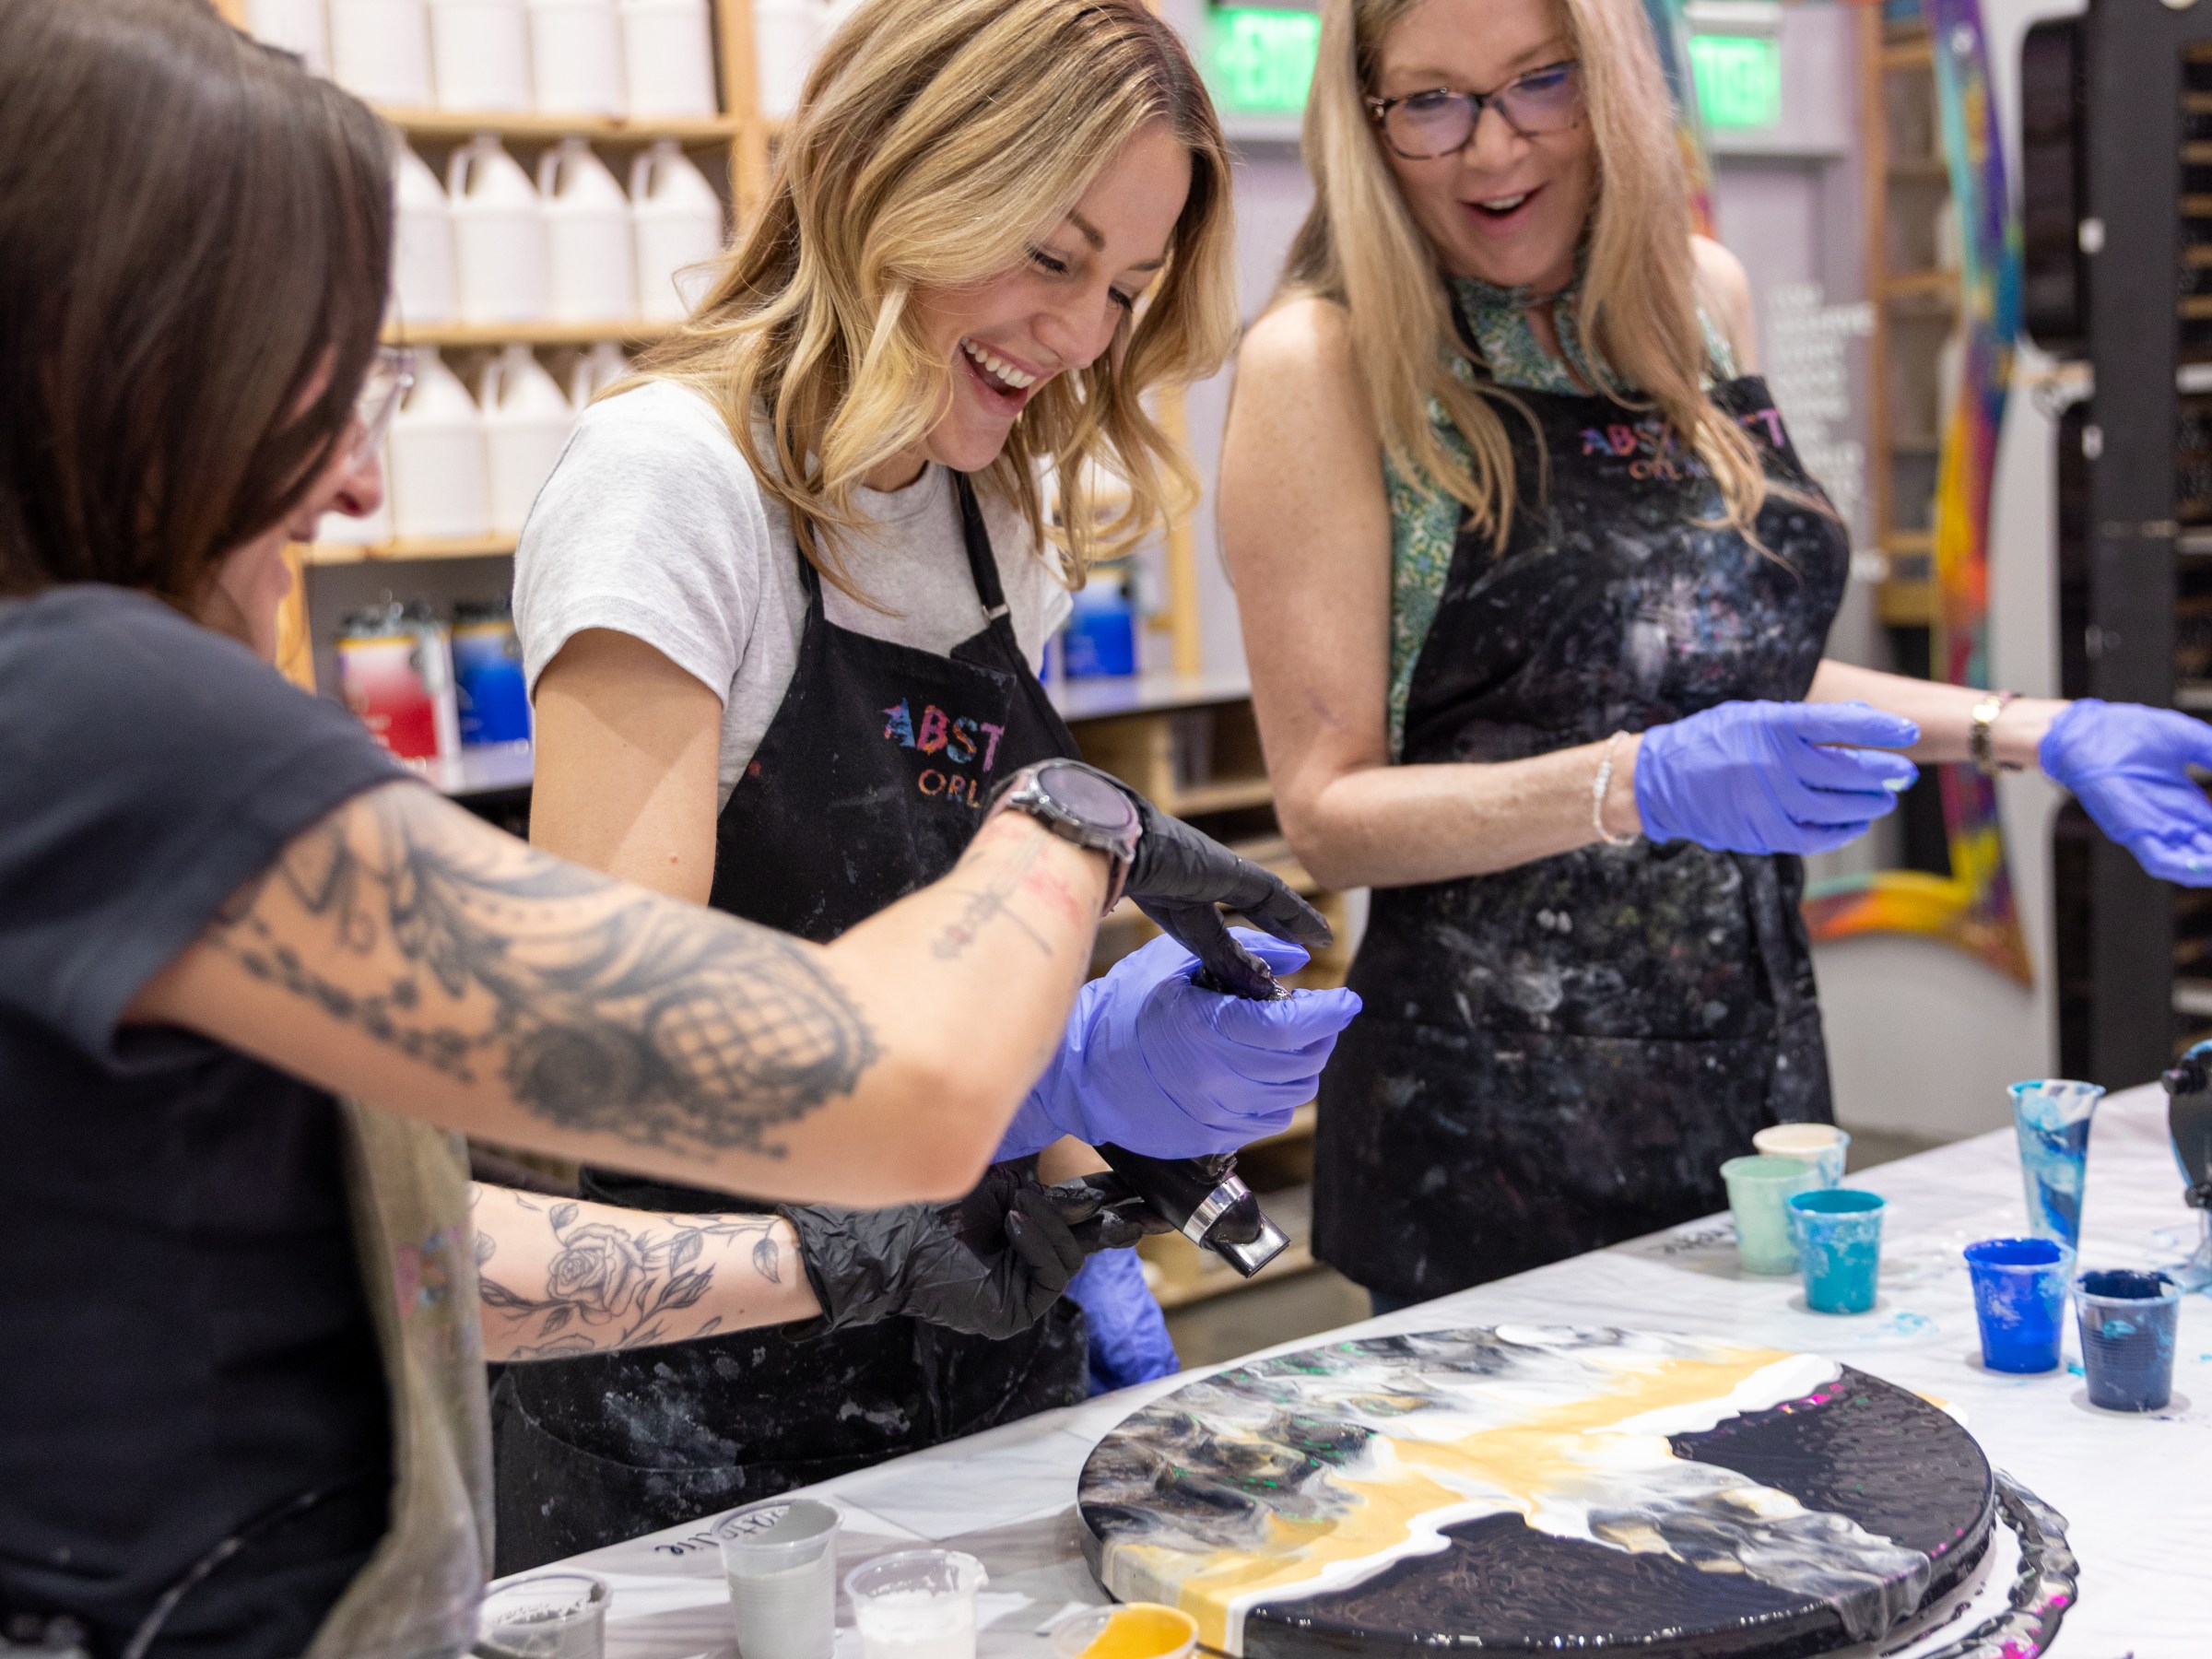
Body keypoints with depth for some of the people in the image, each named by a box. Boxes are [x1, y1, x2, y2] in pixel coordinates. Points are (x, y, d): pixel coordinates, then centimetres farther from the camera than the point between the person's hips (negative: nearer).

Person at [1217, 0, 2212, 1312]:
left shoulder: (1704, 293, 6)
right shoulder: (1319, 363, -11)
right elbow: (1328, 811, -13)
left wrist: (2040, 733, 10)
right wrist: (1644, 786, -25)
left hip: (1761, 1069, 6)